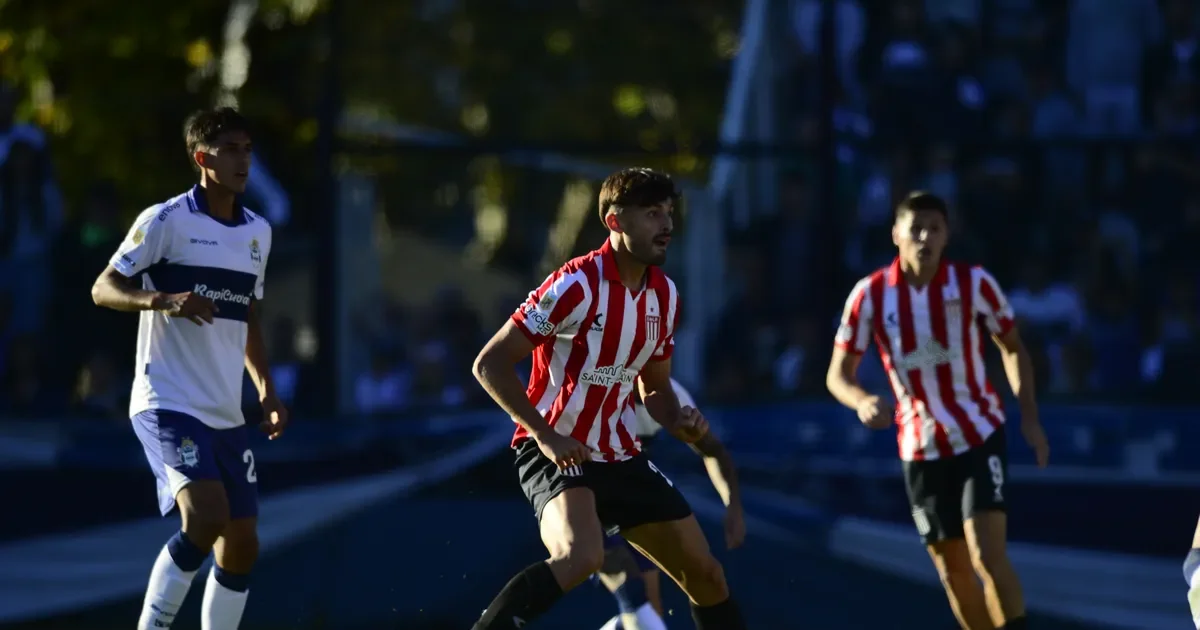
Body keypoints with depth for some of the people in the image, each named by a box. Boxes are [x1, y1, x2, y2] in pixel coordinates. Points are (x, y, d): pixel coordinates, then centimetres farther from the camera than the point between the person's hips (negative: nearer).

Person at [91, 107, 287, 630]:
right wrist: (163, 300, -26)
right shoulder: (166, 221, -8)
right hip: (168, 404, -8)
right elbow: (103, 288, -8)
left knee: (241, 545, 6)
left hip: (226, 413, 8)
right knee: (206, 517, -25)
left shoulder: (258, 232, 14)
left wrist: (266, 390, 15)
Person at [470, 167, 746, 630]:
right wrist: (546, 436, -22)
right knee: (582, 556, -35)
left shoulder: (664, 295, 7)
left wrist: (677, 422, -3)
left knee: (706, 575, 6)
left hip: (619, 456, 8)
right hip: (557, 453, -8)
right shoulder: (576, 284, -16)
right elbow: (490, 364, -15)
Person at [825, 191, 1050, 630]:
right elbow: (838, 374, -5)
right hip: (921, 447, 2)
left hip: (979, 436, -2)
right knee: (952, 571, 8)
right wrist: (862, 402, -28)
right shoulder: (870, 295, -9)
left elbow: (1011, 347, 6)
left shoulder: (973, 283, -10)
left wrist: (1029, 416, -4)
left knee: (988, 556, -17)